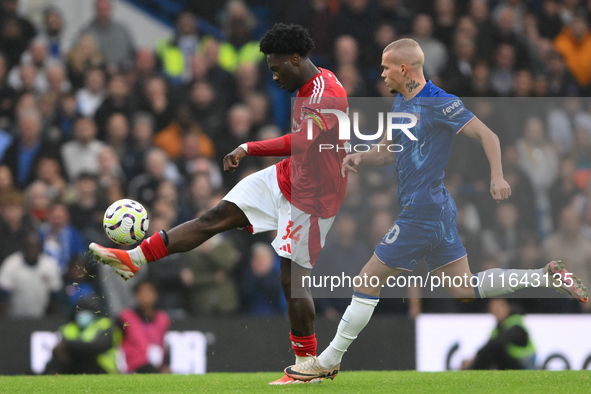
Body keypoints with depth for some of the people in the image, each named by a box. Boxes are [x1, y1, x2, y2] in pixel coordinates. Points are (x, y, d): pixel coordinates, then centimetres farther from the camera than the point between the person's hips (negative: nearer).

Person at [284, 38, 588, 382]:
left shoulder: (438, 103, -16)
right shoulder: (401, 103, 13)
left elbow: (487, 135, -18)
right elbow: (390, 152, 22)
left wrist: (497, 176, -33)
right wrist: (360, 158, 1)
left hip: (422, 213, -10)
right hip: (438, 210, 10)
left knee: (368, 283, -3)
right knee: (464, 289, 12)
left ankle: (328, 362, 5)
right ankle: (548, 276, 9)